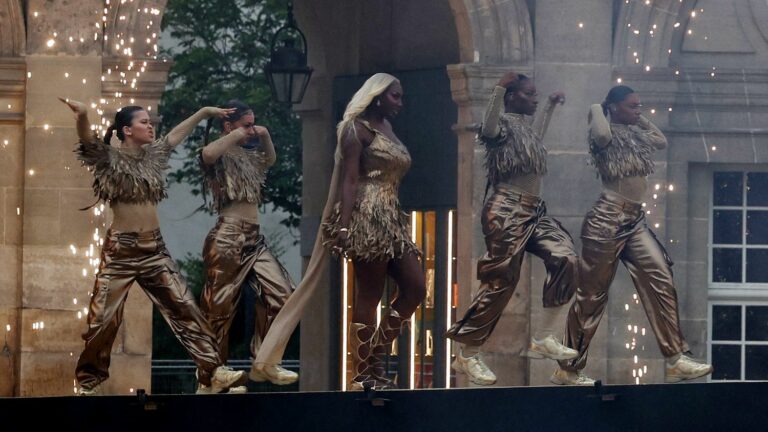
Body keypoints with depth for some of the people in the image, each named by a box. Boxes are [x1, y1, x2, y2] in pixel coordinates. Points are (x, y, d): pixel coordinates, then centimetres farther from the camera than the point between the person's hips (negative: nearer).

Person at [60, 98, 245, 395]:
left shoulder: (153, 155, 11)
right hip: (121, 250, -5)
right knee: (104, 317, -2)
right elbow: (87, 141, -25)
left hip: (154, 249, 5)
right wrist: (82, 116, -46)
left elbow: (177, 134, 27)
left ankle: (215, 372, -4)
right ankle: (89, 381, 13)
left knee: (184, 308, -2)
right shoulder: (110, 159, -6)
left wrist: (204, 112, 30)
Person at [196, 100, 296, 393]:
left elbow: (271, 159, 38)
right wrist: (238, 135, -18)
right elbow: (207, 154, -32)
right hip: (228, 239, -8)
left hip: (254, 240, 9)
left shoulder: (247, 155, 17)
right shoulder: (222, 156, -7)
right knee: (220, 308, -4)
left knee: (281, 295, 0)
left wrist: (264, 136, 18)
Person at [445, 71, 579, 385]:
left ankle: (543, 339, -2)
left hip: (534, 212, 9)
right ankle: (467, 356, -1)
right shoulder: (503, 123, -6)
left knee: (565, 260, -9)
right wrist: (499, 89, -40)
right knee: (501, 282, -9)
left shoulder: (525, 127, 21)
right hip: (507, 211, -9)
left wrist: (551, 107, 46)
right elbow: (488, 129, -31)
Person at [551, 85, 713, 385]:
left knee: (661, 280, -6)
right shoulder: (609, 135, -9)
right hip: (608, 218, -8)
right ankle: (567, 369, 5)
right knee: (592, 294, -3)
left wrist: (642, 120, 20)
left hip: (635, 221, 8)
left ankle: (675, 360, -9)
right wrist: (596, 110, -12)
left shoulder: (636, 134, 16)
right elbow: (600, 135, -32)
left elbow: (662, 142, 31)